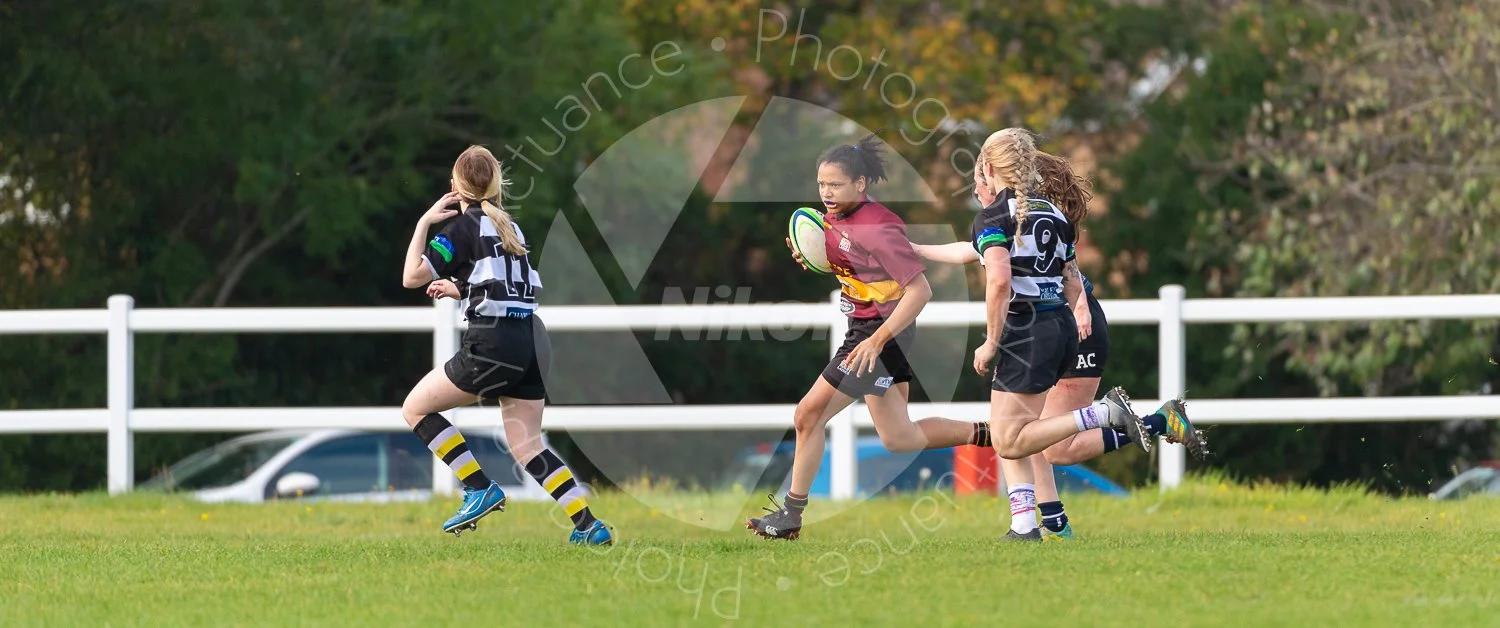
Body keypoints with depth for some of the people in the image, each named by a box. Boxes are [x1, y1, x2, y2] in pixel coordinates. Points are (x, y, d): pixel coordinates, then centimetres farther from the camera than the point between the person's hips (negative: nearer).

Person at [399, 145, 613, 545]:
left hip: (492, 344, -8)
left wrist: (424, 223, 2)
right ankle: (589, 526, -2)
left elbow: (412, 277, -6)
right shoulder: (508, 227, 19)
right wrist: (460, 290, 32)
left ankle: (480, 490, -2)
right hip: (531, 341, 8)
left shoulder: (465, 226, -3)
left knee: (415, 408, 7)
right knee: (527, 447, 11)